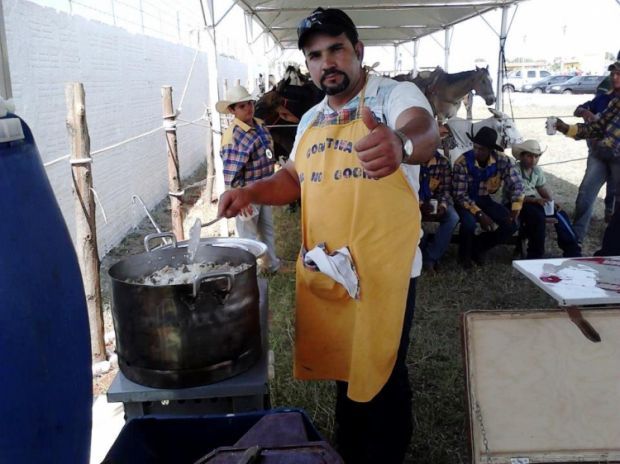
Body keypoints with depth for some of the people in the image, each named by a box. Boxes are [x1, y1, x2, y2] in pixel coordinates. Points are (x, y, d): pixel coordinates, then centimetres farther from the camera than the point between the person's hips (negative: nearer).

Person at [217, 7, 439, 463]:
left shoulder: (396, 95, -11)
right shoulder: (310, 120, 11)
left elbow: (426, 133, -32)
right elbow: (295, 178, 20)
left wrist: (399, 143, -57)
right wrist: (251, 192, 1)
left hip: (382, 272, -6)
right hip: (321, 272, 7)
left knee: (381, 379, 9)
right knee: (342, 369, 22)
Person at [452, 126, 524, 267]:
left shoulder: (502, 161, -15)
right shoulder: (462, 162, -24)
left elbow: (516, 185, -10)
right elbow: (459, 195, -22)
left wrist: (515, 211, -22)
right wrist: (479, 214, -29)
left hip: (485, 199, 4)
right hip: (465, 201, -4)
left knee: (511, 224, -13)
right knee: (469, 223, -34)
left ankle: (477, 248, 9)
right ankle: (465, 254, -1)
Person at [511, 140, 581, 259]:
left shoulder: (537, 171, 7)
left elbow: (543, 188, 15)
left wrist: (551, 201, -6)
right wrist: (536, 200, -30)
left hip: (533, 201, 7)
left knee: (559, 213, -8)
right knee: (538, 217, -32)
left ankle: (572, 251, -2)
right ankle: (535, 255, -19)